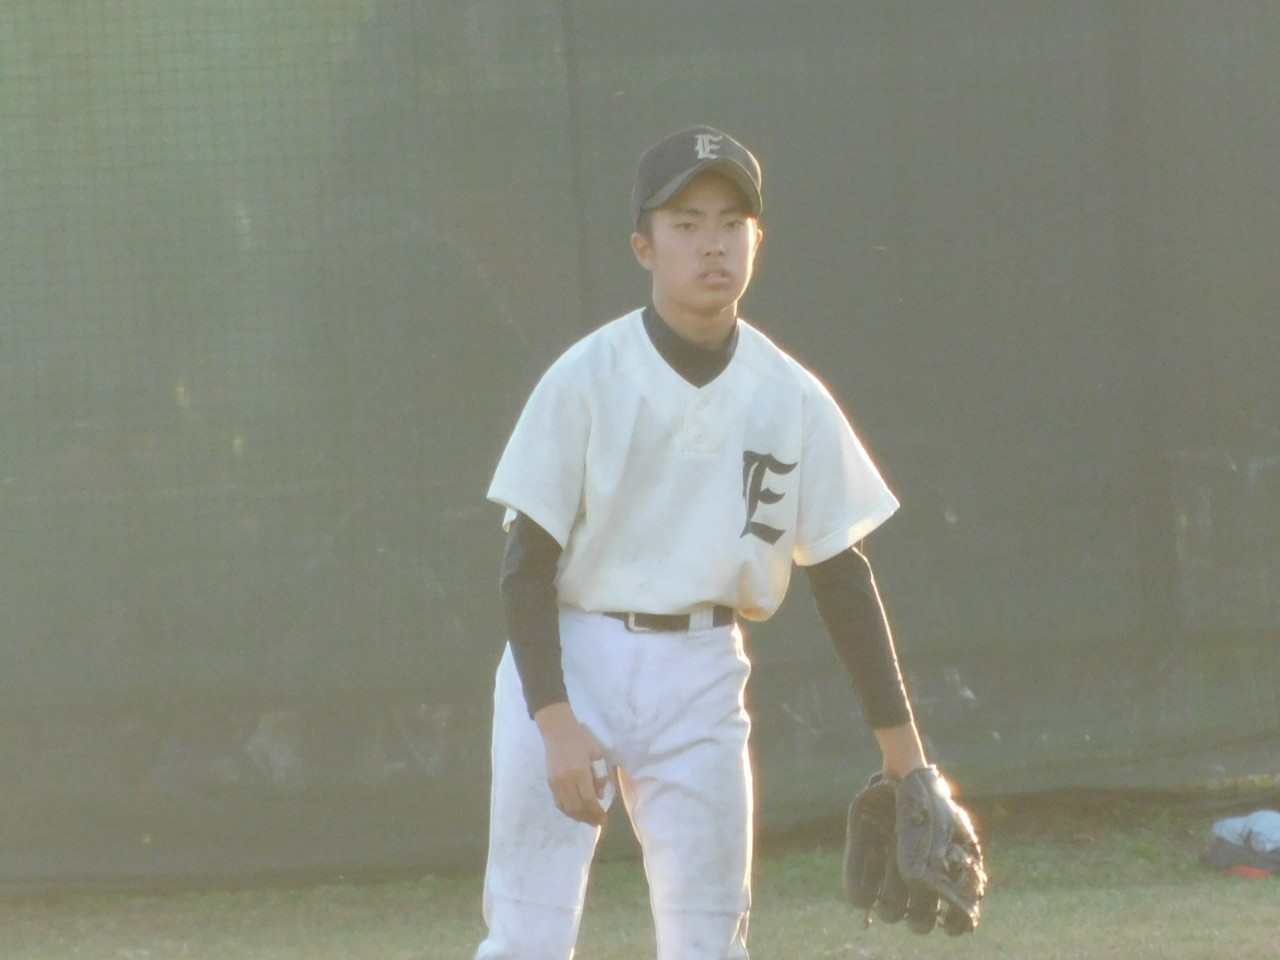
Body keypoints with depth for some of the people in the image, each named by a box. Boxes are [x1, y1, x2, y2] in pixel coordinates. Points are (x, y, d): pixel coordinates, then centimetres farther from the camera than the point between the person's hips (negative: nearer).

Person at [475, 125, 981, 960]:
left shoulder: (791, 399, 0)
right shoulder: (588, 380, -10)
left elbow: (841, 571, 5)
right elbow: (528, 563, -9)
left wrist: (900, 744, 3)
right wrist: (556, 721, -19)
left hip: (702, 674, 3)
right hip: (571, 656, -3)